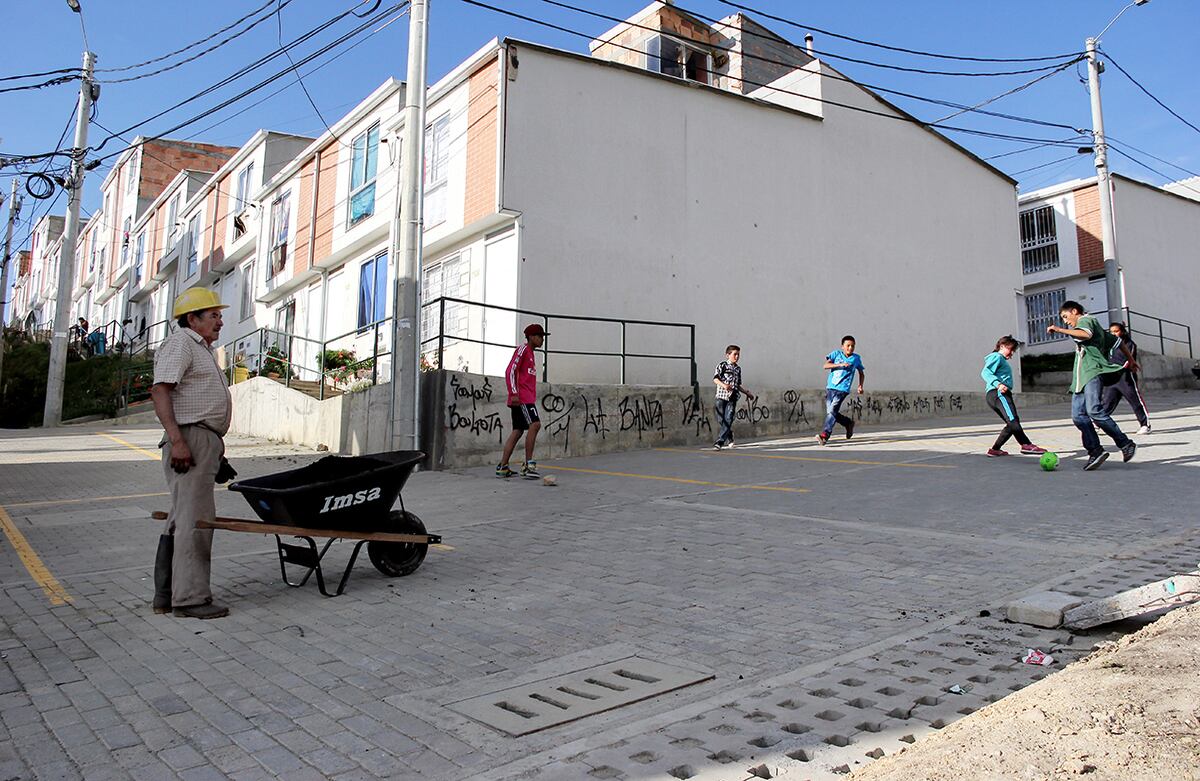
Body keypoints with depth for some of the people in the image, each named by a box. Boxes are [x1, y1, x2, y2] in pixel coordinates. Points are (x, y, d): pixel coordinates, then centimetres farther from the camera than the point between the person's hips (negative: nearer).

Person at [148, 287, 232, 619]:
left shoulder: (202, 349, 24)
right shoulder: (180, 344, -7)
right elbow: (160, 391, -18)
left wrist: (217, 446, 24)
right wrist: (177, 440, -26)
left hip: (206, 442, 10)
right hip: (191, 439, -10)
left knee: (183, 518, 12)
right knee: (195, 518, -10)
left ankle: (167, 593, 19)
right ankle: (190, 597, -6)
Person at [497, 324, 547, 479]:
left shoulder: (530, 353, 24)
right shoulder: (523, 349, -5)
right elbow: (510, 371, -13)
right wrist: (514, 393, -21)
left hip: (528, 398, 10)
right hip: (521, 398, -10)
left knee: (517, 431, 6)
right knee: (535, 424, -17)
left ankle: (502, 467, 7)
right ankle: (528, 464, -14)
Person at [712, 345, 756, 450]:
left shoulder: (738, 369, 18)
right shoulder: (722, 365, 1)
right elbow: (715, 379, -9)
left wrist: (748, 393, 24)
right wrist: (724, 385, -25)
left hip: (732, 398, 4)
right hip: (721, 396, -4)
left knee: (728, 420, -10)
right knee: (721, 420, 0)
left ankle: (719, 442, -12)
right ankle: (729, 439, 22)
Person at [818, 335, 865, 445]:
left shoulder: (856, 358, 10)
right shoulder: (836, 354, 6)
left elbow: (861, 373, 23)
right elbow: (826, 365, -8)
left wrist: (860, 386, 9)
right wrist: (840, 365, -19)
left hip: (842, 389, -2)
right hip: (830, 387, 2)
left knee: (832, 411, -17)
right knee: (830, 412, 5)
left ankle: (825, 434, -21)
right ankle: (849, 423, 27)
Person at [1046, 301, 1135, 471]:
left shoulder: (1086, 320, 3)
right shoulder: (1093, 324, 32)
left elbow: (1085, 334, -23)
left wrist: (1060, 329, -24)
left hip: (1092, 373, -10)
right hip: (1081, 377, 10)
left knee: (1094, 411, -22)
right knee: (1078, 415, -5)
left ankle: (1126, 444, -12)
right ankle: (1095, 450, -10)